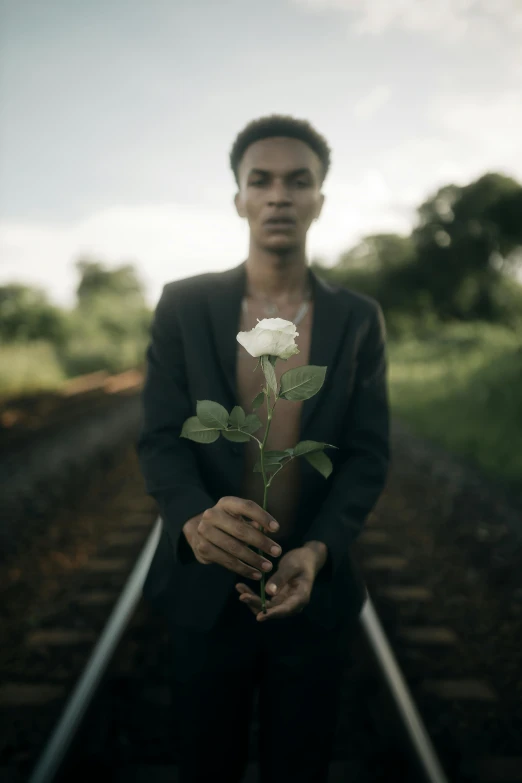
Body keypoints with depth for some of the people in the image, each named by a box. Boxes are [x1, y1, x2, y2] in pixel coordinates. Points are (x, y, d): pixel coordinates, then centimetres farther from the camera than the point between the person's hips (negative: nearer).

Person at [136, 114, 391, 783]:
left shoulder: (359, 318, 0)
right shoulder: (183, 306, -3)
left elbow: (368, 454, -3)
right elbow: (160, 439, -8)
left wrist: (317, 551, -20)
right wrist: (195, 519, -29)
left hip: (315, 591, 1)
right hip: (206, 588, 0)